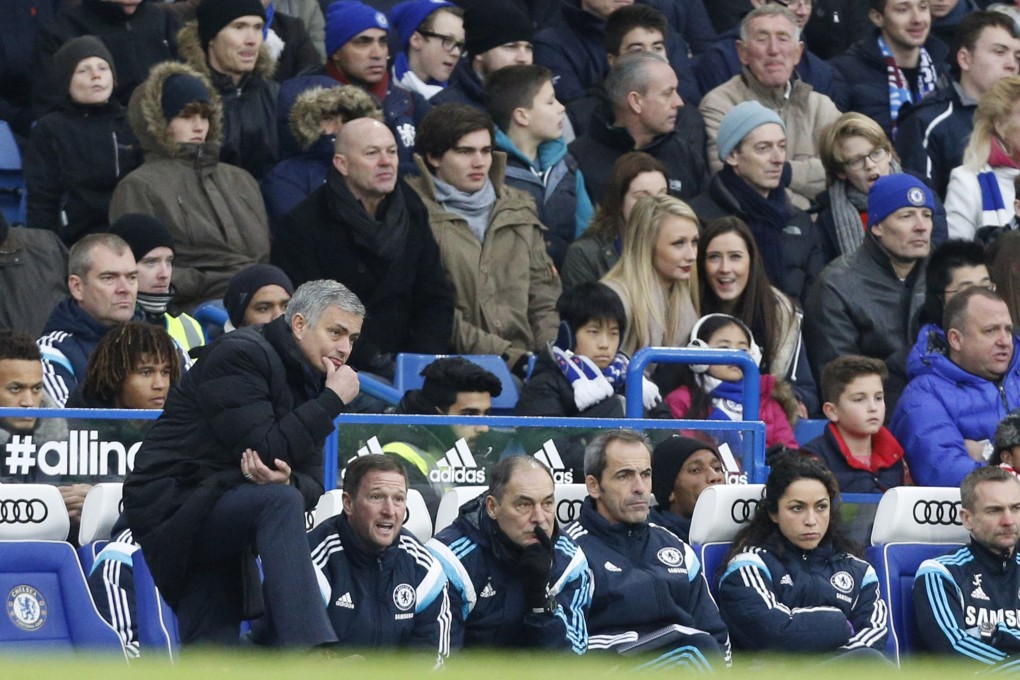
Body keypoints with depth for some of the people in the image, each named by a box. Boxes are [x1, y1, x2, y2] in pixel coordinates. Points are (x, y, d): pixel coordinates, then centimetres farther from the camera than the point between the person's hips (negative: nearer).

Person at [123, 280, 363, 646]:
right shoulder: (241, 355, -13)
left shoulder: (309, 380, 13)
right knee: (279, 503, -33)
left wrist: (286, 480, -20)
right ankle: (313, 657, -42)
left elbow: (310, 484, 5)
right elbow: (265, 449, -23)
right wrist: (332, 400, -16)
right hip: (171, 502, -9)